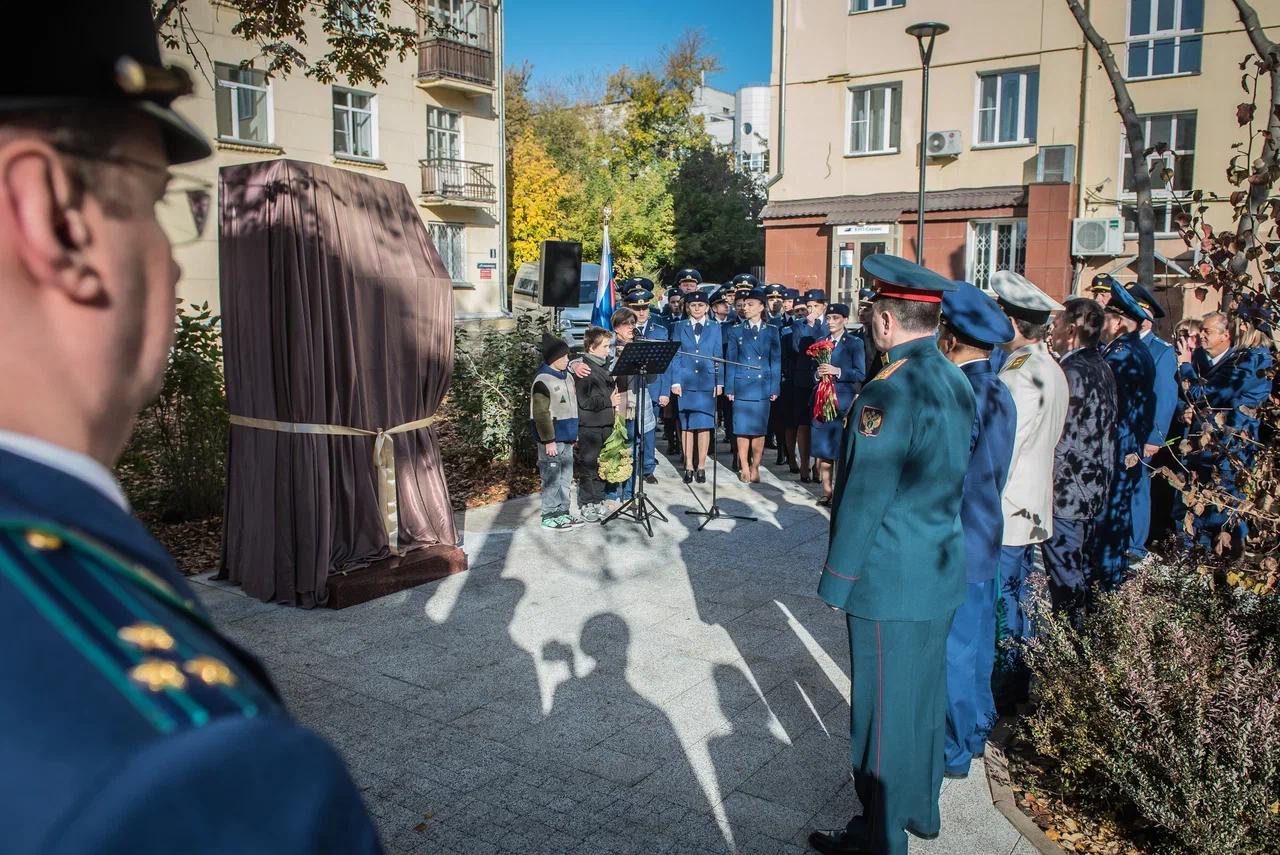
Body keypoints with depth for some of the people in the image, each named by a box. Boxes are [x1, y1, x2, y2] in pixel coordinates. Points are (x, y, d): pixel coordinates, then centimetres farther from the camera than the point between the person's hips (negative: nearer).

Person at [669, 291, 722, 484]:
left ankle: (701, 467, 7)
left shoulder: (715, 328, 9)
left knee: (705, 426, 0)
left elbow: (719, 357, 7)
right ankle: (689, 466, 10)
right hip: (686, 383, 0)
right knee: (686, 426, 2)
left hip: (707, 383, 0)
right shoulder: (680, 328, 8)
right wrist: (675, 381, -4)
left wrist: (719, 382, 0)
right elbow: (675, 356, 4)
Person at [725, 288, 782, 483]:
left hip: (763, 387, 0)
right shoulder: (736, 331, 6)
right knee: (742, 430, 0)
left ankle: (755, 468, 14)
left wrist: (774, 388, 0)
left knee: (759, 429, 3)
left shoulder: (772, 331, 6)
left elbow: (776, 361, 6)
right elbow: (730, 361, 5)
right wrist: (729, 388, -1)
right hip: (742, 386, 0)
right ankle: (744, 468, 10)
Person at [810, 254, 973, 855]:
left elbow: (863, 499, -22)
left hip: (889, 582, -9)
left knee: (883, 710, 7)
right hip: (941, 574, 9)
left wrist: (836, 582, -12)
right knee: (925, 695, 22)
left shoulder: (889, 392, -24)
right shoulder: (955, 381, 3)